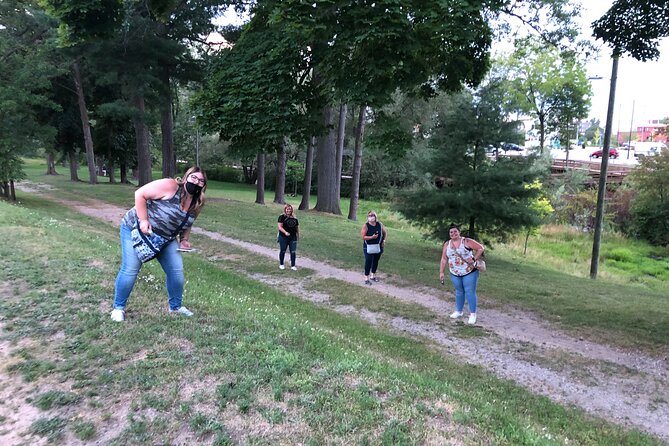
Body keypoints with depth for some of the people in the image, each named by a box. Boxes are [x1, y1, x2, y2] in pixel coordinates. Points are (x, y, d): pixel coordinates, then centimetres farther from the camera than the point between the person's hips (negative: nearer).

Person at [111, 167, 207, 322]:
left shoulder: (196, 204, -4)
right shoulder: (170, 186, -25)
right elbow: (140, 194, -23)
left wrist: (184, 239, -4)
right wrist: (143, 220, -26)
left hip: (165, 238, 6)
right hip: (137, 229, -6)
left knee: (176, 270, 1)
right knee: (130, 270, -5)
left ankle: (176, 306, 20)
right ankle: (118, 307, 15)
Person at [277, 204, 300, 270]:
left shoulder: (294, 218, 7)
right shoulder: (282, 217, -7)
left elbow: (297, 227, 16)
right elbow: (280, 227, -14)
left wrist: (298, 234, 13)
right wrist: (285, 232, -27)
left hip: (293, 237, 3)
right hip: (283, 237, -3)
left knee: (293, 252, 0)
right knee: (283, 251, 10)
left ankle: (293, 265, 10)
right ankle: (281, 264, 26)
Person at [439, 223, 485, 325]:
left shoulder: (467, 241, -10)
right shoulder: (447, 244, 2)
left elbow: (481, 248, -10)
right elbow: (444, 259, 4)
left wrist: (474, 259, -20)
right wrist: (441, 272, -1)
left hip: (469, 272, -4)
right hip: (455, 274, 4)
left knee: (470, 292, -2)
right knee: (459, 292, 16)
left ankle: (472, 314, 7)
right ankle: (458, 311, 30)